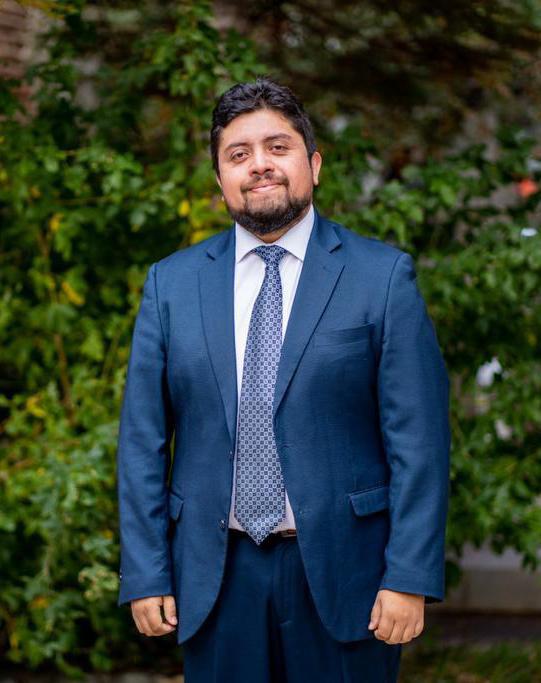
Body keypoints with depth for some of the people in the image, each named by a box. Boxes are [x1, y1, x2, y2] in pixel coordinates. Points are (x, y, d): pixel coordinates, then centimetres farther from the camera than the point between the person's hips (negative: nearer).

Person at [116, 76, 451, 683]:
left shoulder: (384, 275, -2)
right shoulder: (170, 284, 6)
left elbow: (418, 438, -5)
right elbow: (143, 441, 5)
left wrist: (410, 578, -11)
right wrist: (145, 575, -1)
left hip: (342, 569, -2)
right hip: (215, 576, 2)